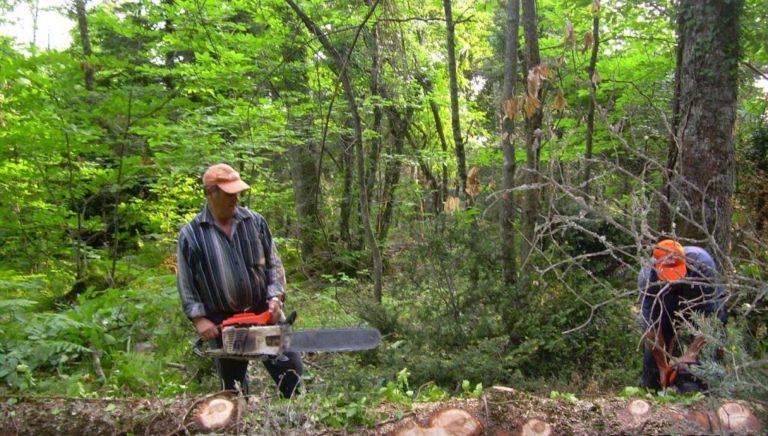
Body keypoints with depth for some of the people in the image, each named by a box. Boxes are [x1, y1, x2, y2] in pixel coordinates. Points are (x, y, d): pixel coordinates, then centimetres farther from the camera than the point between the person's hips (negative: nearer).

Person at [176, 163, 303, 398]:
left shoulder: (256, 222, 1)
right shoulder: (190, 234, -5)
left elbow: (273, 263, 4)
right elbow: (186, 282, -2)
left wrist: (275, 297, -10)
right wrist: (198, 318, -10)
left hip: (263, 313, 1)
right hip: (222, 322, -1)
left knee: (291, 366, 1)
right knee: (233, 387, 12)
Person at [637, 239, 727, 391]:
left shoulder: (702, 263, -39)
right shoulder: (646, 277, -34)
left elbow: (709, 316, -35)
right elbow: (651, 326, -28)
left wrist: (691, 354, -40)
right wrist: (663, 368, -27)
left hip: (706, 300, -1)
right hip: (668, 304, 1)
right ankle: (649, 389, 5)